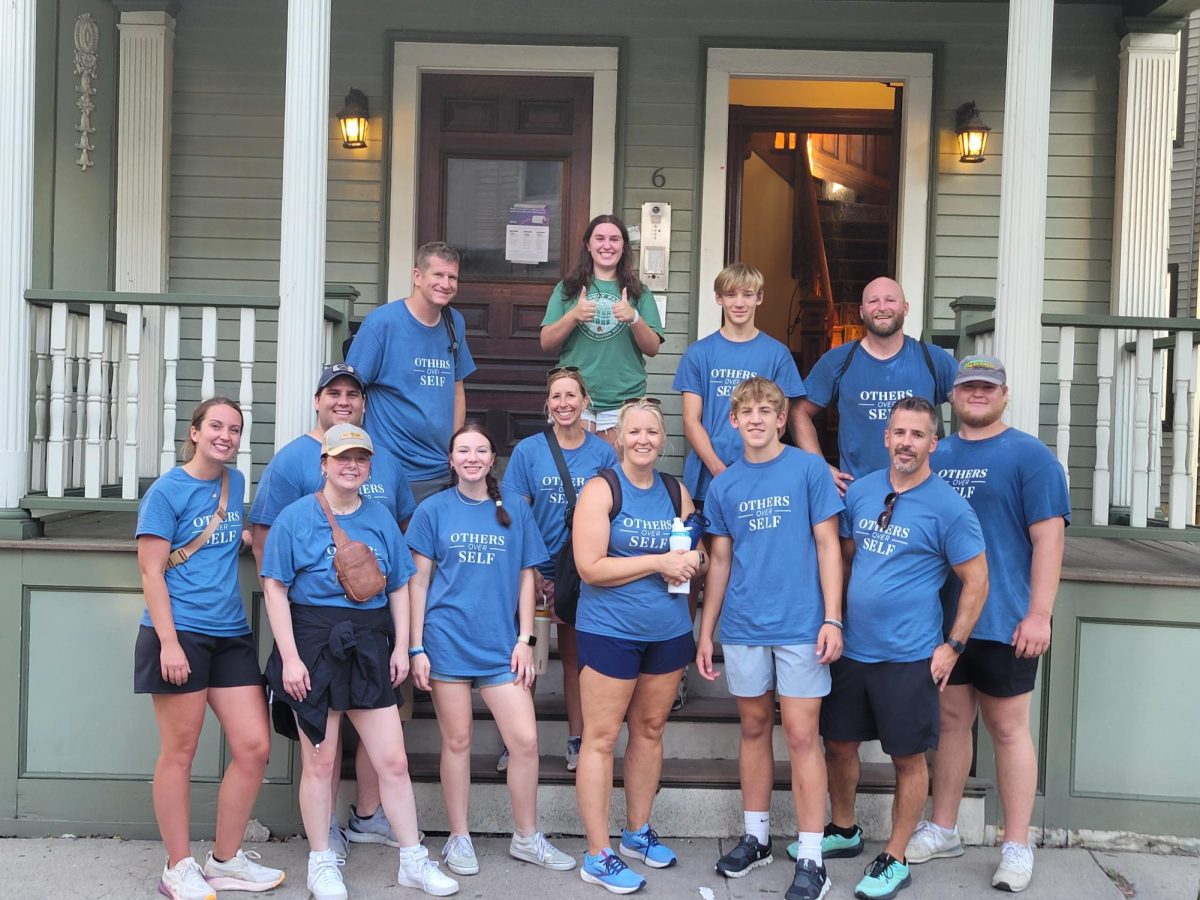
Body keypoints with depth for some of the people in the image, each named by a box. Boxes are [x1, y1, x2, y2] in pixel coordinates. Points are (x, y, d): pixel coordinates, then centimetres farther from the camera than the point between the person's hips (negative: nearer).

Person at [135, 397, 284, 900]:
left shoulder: (235, 483, 12)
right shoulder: (168, 490, -6)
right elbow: (151, 571, -10)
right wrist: (169, 643, -16)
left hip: (231, 636, 6)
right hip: (179, 635, -6)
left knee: (254, 747, 3)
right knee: (179, 753, 3)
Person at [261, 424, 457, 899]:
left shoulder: (380, 518, 8)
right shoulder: (296, 517, -3)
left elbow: (399, 586, 11)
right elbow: (275, 587, -6)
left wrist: (400, 647, 5)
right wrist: (290, 657, -12)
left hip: (369, 648, 3)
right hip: (314, 646, -3)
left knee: (393, 760, 4)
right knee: (320, 762, 7)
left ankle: (413, 860, 17)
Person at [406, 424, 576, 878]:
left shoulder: (515, 511, 6)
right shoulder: (433, 510, 2)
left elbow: (526, 578, 8)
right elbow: (418, 581, 2)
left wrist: (525, 640, 1)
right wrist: (416, 648, -3)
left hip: (501, 644, 1)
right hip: (447, 640, -1)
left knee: (525, 740, -2)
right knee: (457, 741, 6)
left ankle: (527, 838, 16)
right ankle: (459, 839, 22)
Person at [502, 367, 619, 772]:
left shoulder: (603, 453, 1)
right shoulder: (528, 450, -3)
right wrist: (533, 575, -9)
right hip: (537, 571, -1)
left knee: (577, 656, 10)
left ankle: (577, 740, 20)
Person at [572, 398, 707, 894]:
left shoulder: (677, 492, 8)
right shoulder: (601, 490, -8)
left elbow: (695, 559, 17)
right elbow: (590, 567, -16)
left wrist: (693, 562, -7)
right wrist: (659, 562, -19)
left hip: (668, 631, 5)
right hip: (609, 631, -5)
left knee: (650, 729, 14)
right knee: (601, 738, -1)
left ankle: (638, 832, 31)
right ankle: (597, 856, 8)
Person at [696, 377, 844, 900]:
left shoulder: (809, 469, -3)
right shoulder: (723, 485, 7)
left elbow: (828, 546, -3)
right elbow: (720, 561, 12)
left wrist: (832, 619, -9)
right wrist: (705, 632, 11)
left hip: (800, 626, -3)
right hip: (743, 628, 4)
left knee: (801, 737, -1)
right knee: (754, 729, 14)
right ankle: (756, 837, 29)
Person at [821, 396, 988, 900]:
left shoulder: (949, 507, -11)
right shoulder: (861, 491, 4)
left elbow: (976, 581, -6)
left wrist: (953, 646, -8)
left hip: (909, 658, -5)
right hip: (852, 649, 5)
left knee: (908, 758, 6)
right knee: (838, 742, 15)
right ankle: (843, 831, 37)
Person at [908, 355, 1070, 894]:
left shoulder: (1030, 456, -5)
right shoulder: (935, 456, 11)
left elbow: (1048, 538, -10)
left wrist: (1039, 613, -16)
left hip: (1003, 622, -5)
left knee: (1007, 728, 3)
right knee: (951, 720, 14)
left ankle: (1017, 847, 14)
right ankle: (943, 830, 26)